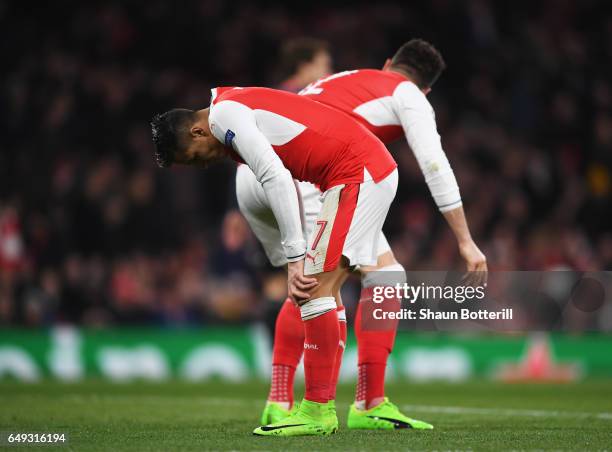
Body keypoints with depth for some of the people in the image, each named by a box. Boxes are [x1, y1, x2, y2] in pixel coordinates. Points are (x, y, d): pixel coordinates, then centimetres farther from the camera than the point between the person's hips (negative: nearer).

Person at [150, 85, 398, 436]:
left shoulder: (225, 114, -10)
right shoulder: (243, 111, 21)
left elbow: (277, 180, -19)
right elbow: (288, 184, 20)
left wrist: (295, 259, -16)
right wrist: (299, 260, 11)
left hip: (357, 174, -10)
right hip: (374, 169, 10)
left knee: (316, 289, -12)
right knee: (326, 289, 11)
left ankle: (317, 412, -13)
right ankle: (325, 407, 10)